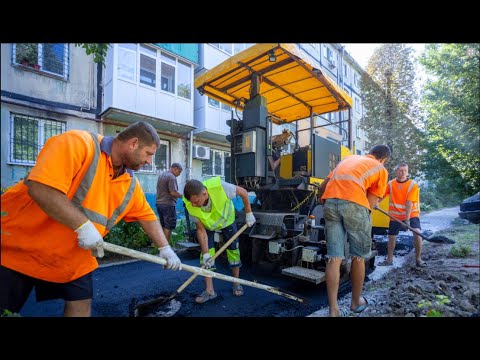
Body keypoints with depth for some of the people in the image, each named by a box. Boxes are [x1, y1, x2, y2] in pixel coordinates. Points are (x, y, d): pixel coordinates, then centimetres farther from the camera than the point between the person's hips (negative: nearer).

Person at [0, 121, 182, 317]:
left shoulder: (130, 184, -2)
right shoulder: (78, 143, -23)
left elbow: (147, 216, 6)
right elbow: (39, 188, -32)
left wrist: (165, 248, 3)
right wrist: (83, 225, -32)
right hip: (18, 244, -5)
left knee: (81, 305, 9)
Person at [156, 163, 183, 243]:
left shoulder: (161, 175, 16)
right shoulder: (171, 177, -13)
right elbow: (173, 192, -20)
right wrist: (182, 195, -5)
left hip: (159, 203, 9)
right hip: (168, 204, -9)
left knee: (163, 225, 14)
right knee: (169, 226, -3)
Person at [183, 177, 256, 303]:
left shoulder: (219, 186, -43)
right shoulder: (190, 205, -35)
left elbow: (243, 192, -24)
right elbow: (201, 230, -23)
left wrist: (248, 214, -18)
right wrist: (205, 253, -26)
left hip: (227, 220, 0)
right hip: (207, 225, 1)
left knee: (233, 250, 5)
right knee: (205, 253, -9)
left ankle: (236, 284, 24)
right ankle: (209, 290, 6)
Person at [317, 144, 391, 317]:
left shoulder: (348, 158, 32)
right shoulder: (381, 170, 21)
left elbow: (322, 188, 26)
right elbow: (371, 203, 12)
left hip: (330, 202, 3)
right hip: (354, 203, -3)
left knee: (333, 258, 7)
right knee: (359, 256, 17)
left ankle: (333, 310, 11)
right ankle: (356, 301, 34)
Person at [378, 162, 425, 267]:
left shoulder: (413, 185, -13)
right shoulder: (391, 184, -4)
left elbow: (409, 203, -20)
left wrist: (407, 219, -24)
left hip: (411, 214, -2)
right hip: (395, 215, 3)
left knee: (417, 233, -21)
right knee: (391, 236, 8)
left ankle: (418, 259, 1)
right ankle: (389, 259, 26)